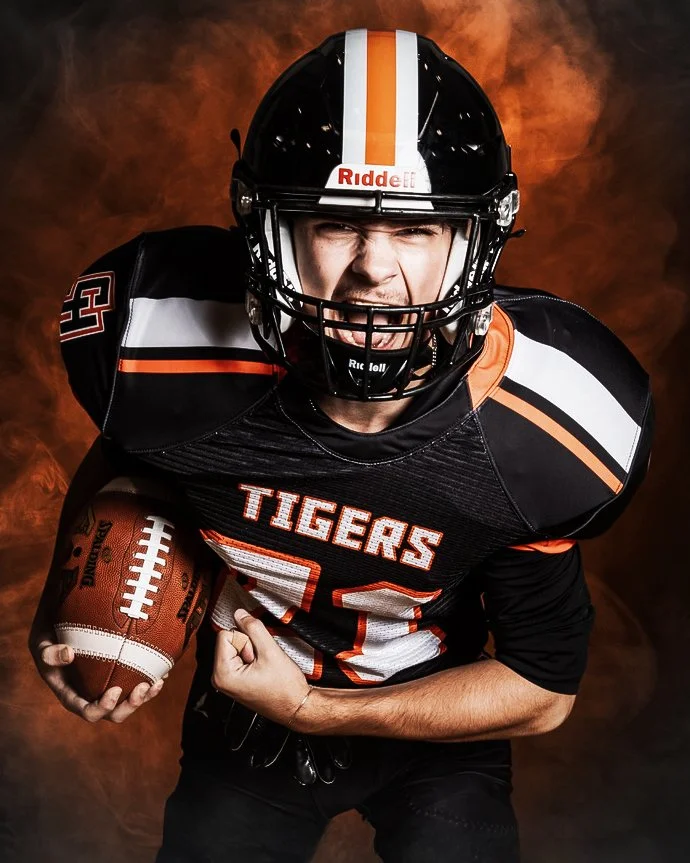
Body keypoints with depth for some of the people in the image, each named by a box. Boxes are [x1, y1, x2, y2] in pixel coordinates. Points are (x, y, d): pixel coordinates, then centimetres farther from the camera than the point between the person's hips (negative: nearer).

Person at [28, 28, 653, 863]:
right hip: (241, 729, 1)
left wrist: (312, 710, -21)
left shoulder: (548, 433, -28)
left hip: (435, 726, 0)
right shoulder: (173, 356, -28)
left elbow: (542, 689, -16)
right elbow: (122, 456, -1)